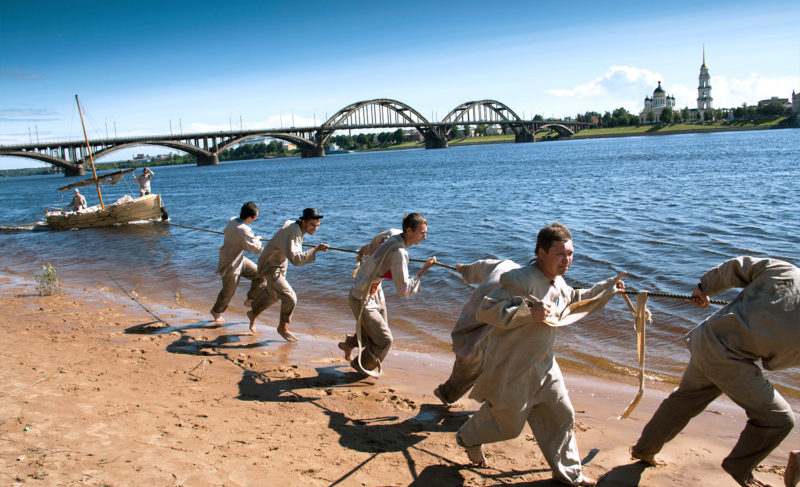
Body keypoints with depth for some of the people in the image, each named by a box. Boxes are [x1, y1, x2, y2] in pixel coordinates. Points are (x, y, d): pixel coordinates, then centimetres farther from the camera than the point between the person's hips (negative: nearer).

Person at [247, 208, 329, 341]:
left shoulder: (290, 223, -4)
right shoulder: (294, 232, -31)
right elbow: (296, 259, -43)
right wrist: (315, 249, -47)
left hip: (280, 265, 10)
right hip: (270, 268, -10)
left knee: (273, 296, 25)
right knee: (290, 298, -14)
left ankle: (253, 314, 48)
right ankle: (282, 328, 7)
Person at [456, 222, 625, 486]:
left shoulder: (558, 283, 4)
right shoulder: (522, 280, -28)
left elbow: (576, 300, 27)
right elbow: (485, 310, -32)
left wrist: (608, 287, 20)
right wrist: (528, 311, -36)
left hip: (543, 366, 9)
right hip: (511, 368, -8)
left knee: (562, 416, 16)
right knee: (509, 425, 10)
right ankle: (468, 437, 42)